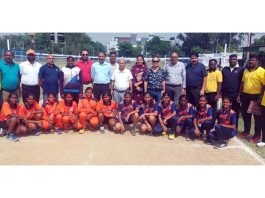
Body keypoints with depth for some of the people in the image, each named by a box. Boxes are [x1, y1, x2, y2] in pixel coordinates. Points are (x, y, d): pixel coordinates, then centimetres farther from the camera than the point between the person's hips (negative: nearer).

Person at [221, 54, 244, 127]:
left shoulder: (241, 69, 1)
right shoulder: (224, 69, 10)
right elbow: (221, 82, 11)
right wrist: (220, 92, 5)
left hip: (236, 95, -2)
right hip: (225, 94, 3)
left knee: (235, 112, 5)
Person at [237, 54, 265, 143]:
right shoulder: (246, 70, 10)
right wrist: (239, 95, 10)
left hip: (255, 96, -6)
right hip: (245, 95, 6)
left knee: (257, 117, 4)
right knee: (245, 115, 14)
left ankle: (257, 135, 13)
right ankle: (246, 131, 29)